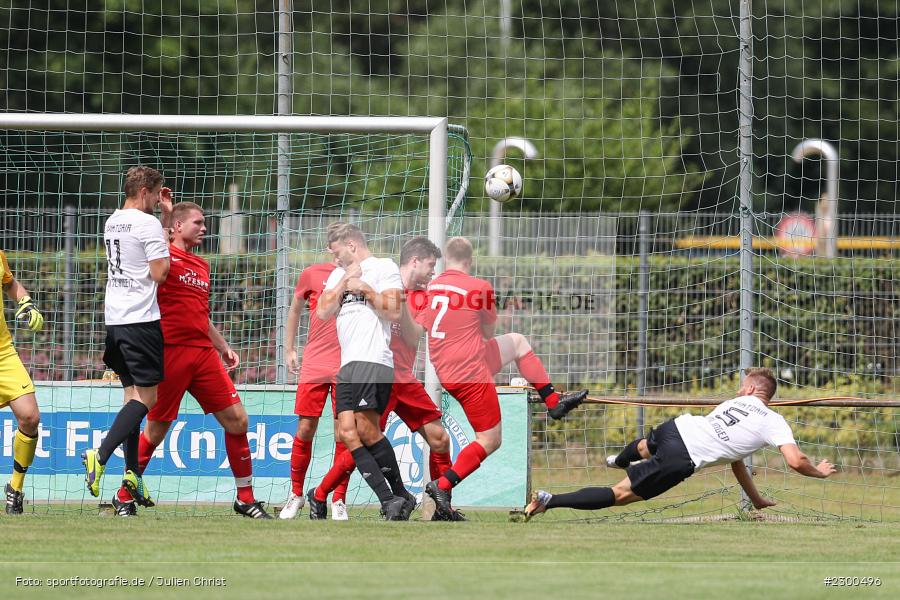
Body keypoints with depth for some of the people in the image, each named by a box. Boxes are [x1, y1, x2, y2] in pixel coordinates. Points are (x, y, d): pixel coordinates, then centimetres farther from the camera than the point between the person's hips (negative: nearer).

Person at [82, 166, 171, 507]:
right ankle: (100, 456, -20)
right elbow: (159, 273, -15)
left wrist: (165, 217, 22)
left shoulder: (112, 223, 14)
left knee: (132, 393, 12)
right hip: (141, 319, -8)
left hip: (115, 319, 8)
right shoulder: (148, 224, -12)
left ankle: (132, 473, 8)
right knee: (145, 398, -6)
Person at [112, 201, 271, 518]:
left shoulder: (202, 266, 20)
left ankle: (245, 498, 10)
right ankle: (124, 497, 15)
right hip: (169, 353, -7)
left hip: (203, 352, 7)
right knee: (156, 429, 0)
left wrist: (223, 346, 26)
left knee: (237, 420, 1)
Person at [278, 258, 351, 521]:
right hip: (314, 364, 0)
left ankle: (338, 500, 5)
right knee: (305, 430, -1)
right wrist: (289, 349, 21)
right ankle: (296, 494, 16)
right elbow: (295, 308, 20)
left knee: (343, 435, -4)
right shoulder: (312, 274, 5)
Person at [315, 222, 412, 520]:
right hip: (347, 364, 8)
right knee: (348, 433, -7)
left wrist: (364, 287, -1)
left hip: (373, 359, -8)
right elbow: (323, 311, 14)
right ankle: (390, 501, -10)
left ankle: (399, 493, -7)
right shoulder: (339, 274, 27)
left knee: (367, 430, -18)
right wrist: (346, 280, 7)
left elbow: (394, 312, -6)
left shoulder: (384, 267, 5)